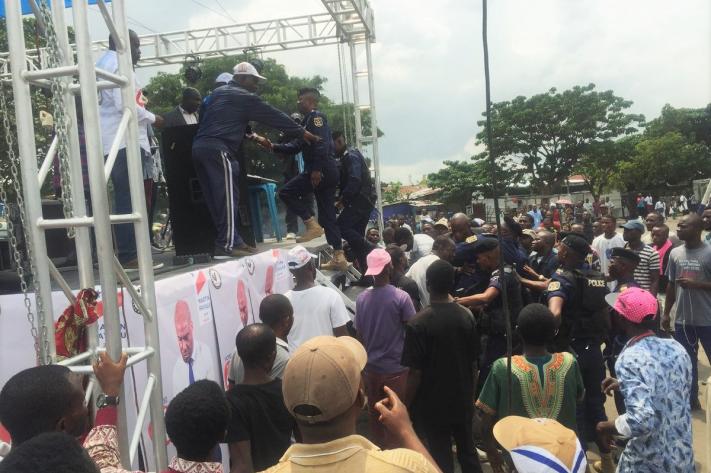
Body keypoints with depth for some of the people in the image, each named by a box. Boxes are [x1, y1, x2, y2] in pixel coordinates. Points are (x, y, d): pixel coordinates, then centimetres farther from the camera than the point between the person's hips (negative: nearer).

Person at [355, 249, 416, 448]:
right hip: (396, 367, -4)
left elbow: (359, 335, 2)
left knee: (375, 415, 18)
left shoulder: (361, 298, -6)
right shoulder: (401, 297, -17)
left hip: (371, 367, 4)